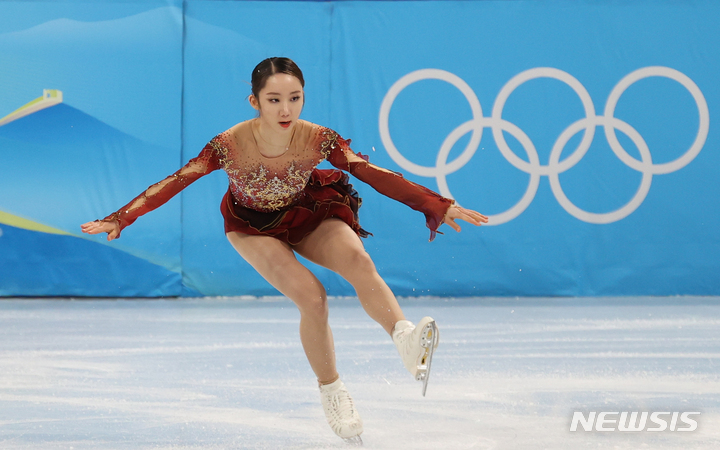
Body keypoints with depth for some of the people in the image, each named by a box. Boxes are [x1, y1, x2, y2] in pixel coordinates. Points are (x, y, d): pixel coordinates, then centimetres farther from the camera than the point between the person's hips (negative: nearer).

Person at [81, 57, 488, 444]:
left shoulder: (318, 140, -27)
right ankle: (331, 391, -4)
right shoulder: (231, 145, -31)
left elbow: (375, 175, -22)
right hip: (255, 226, -1)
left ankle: (405, 336, -45)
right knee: (312, 297, -23)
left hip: (307, 215, 1)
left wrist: (440, 207, -24)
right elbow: (173, 183, -26)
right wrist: (119, 220, -31)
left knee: (357, 258, -31)